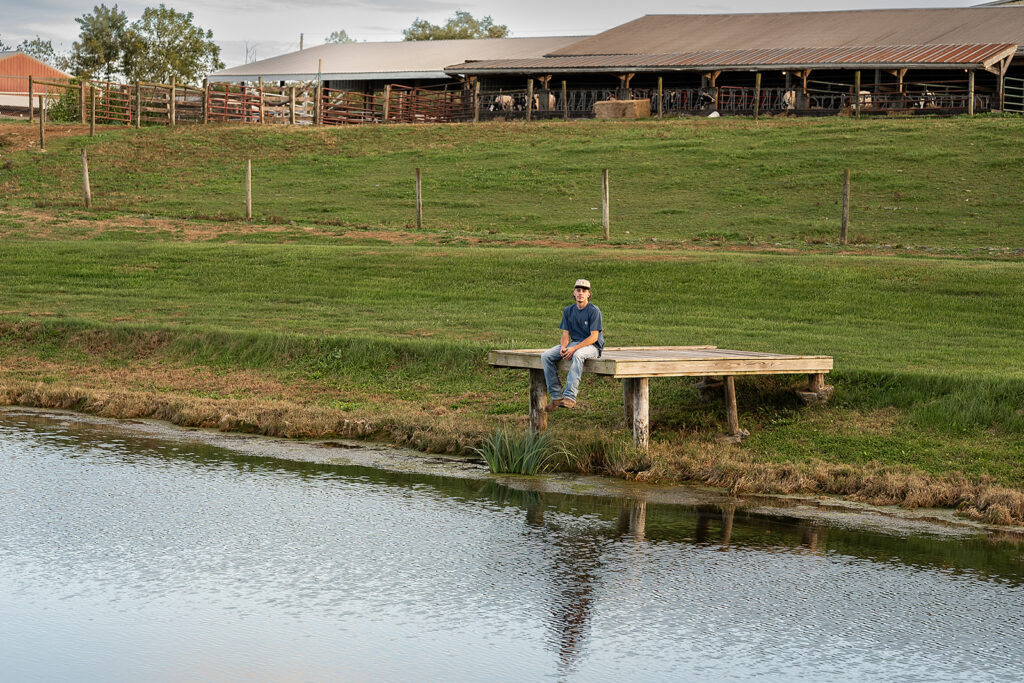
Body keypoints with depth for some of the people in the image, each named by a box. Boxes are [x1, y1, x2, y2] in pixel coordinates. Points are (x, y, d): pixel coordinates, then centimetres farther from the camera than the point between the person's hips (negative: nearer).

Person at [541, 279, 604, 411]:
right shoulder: (568, 311, 10)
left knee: (578, 355, -41)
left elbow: (594, 337, -15)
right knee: (546, 356, -13)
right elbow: (566, 333, 10)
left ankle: (570, 396, -45)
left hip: (592, 346, -6)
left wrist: (574, 349, -24)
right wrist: (563, 347, -14)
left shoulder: (594, 311, -9)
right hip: (574, 343, 6)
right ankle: (556, 396, -15)